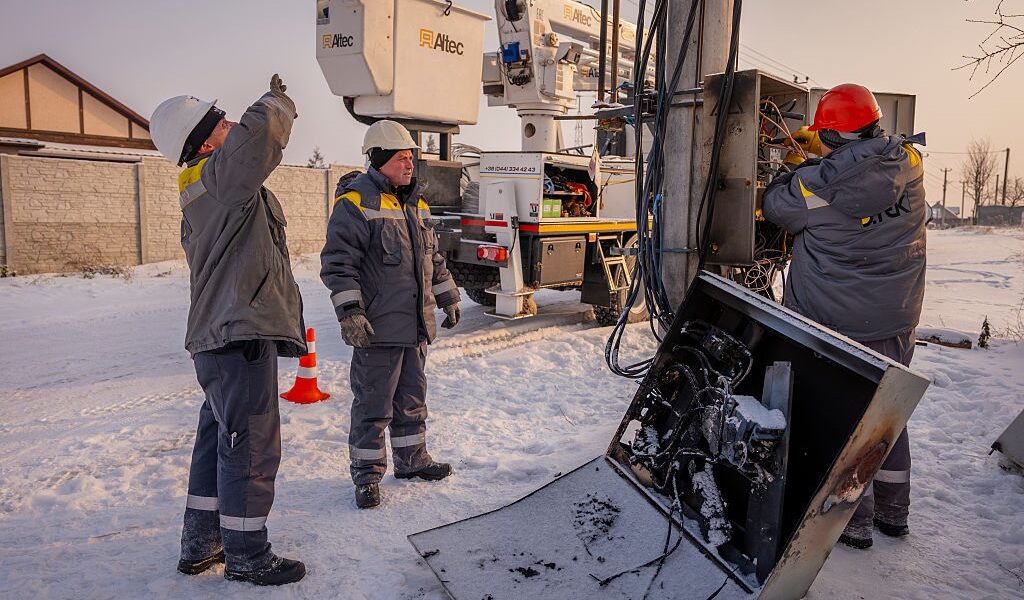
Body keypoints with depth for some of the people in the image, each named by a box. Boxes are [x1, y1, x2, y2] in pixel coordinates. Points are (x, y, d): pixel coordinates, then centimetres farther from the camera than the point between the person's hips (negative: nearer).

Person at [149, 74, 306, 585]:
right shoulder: (220, 176, -13)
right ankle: (247, 557, 11)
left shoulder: (198, 197, 17)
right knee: (251, 446, -1)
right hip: (242, 336, -11)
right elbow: (261, 130, -27)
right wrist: (278, 100, -6)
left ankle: (201, 544, 31)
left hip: (218, 336, 11)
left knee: (219, 439, 19)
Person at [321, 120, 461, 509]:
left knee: (412, 398, 18)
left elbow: (433, 258, 24)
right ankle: (366, 475, 15)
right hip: (378, 328, -8)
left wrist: (448, 298, 22)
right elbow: (338, 262, -16)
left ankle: (412, 459, 33)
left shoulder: (416, 204, 15)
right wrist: (349, 312, -22)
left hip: (416, 326, 8)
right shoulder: (356, 202, -11)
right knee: (373, 404, 1)